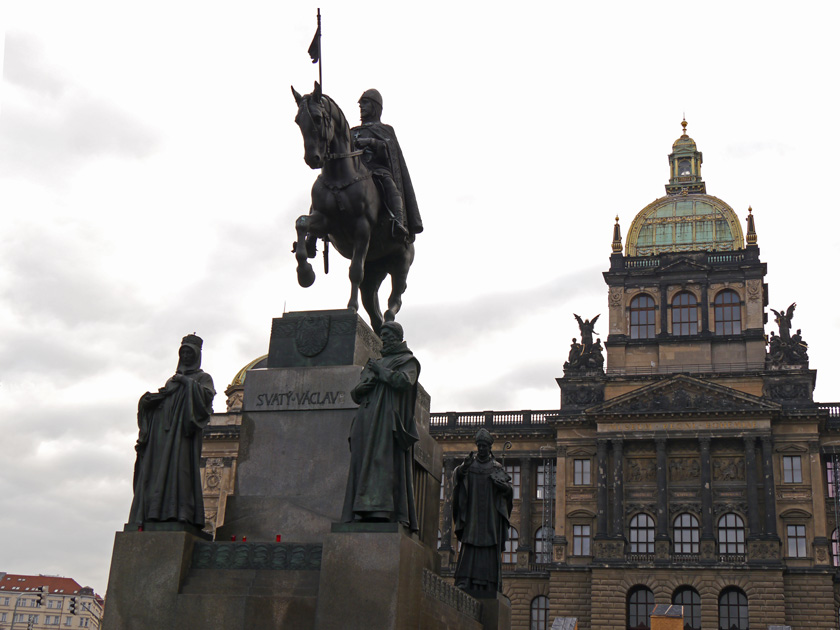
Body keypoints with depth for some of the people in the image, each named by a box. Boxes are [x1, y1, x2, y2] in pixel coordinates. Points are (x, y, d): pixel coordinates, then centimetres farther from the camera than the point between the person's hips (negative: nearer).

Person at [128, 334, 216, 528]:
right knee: (155, 467, -5)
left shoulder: (202, 377, 13)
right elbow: (159, 402, 23)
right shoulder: (172, 380, 30)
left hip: (183, 429, -6)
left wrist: (186, 382, -8)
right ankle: (153, 512, -10)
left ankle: (180, 511, -26)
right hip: (163, 431, 6)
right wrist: (150, 399, 1)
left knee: (179, 464, -19)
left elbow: (207, 395, -7)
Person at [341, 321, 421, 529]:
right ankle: (362, 511, -9)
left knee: (384, 460, -17)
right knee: (364, 463, -4)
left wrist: (380, 371, -3)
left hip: (389, 420, -7)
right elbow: (356, 393, 22)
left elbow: (404, 381, -13)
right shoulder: (373, 364, 28)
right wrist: (365, 385, -1)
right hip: (368, 420, 7)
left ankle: (381, 509, -25)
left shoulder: (407, 361, 9)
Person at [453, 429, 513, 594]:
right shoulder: (471, 464, 10)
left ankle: (489, 585, -3)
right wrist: (464, 467, -29)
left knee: (490, 548, -4)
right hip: (472, 514, 0)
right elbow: (457, 474, -8)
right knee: (469, 547, -8)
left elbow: (509, 489, 4)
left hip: (490, 515, 0)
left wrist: (499, 483, -17)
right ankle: (465, 581, -13)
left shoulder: (497, 467, 9)